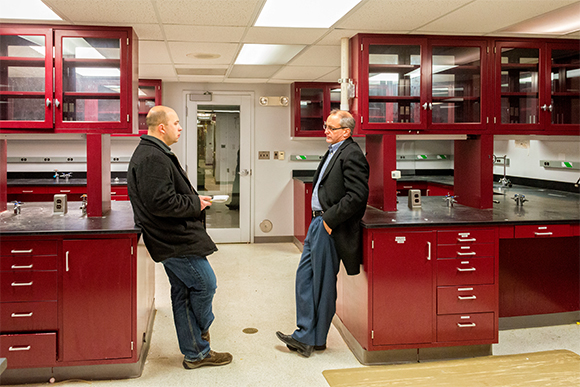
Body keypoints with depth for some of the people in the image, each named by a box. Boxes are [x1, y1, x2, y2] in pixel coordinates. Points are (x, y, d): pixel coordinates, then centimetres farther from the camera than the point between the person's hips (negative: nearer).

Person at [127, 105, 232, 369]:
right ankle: (198, 351, 21)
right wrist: (196, 205, -14)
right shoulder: (153, 158, -19)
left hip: (171, 238, 11)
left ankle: (195, 353, 24)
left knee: (183, 292, 14)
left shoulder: (152, 154, 17)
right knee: (205, 284, 0)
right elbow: (161, 203, -27)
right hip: (176, 241, -11)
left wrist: (195, 200, 13)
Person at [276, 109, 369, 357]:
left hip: (331, 228, -10)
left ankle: (317, 339, 18)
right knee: (304, 277, 11)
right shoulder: (333, 151, 16)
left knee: (323, 285, 3)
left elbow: (357, 196, -24)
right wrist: (319, 218, 14)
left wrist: (330, 220, -20)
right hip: (318, 223, 10)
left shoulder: (351, 155, -15)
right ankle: (305, 336, 20)